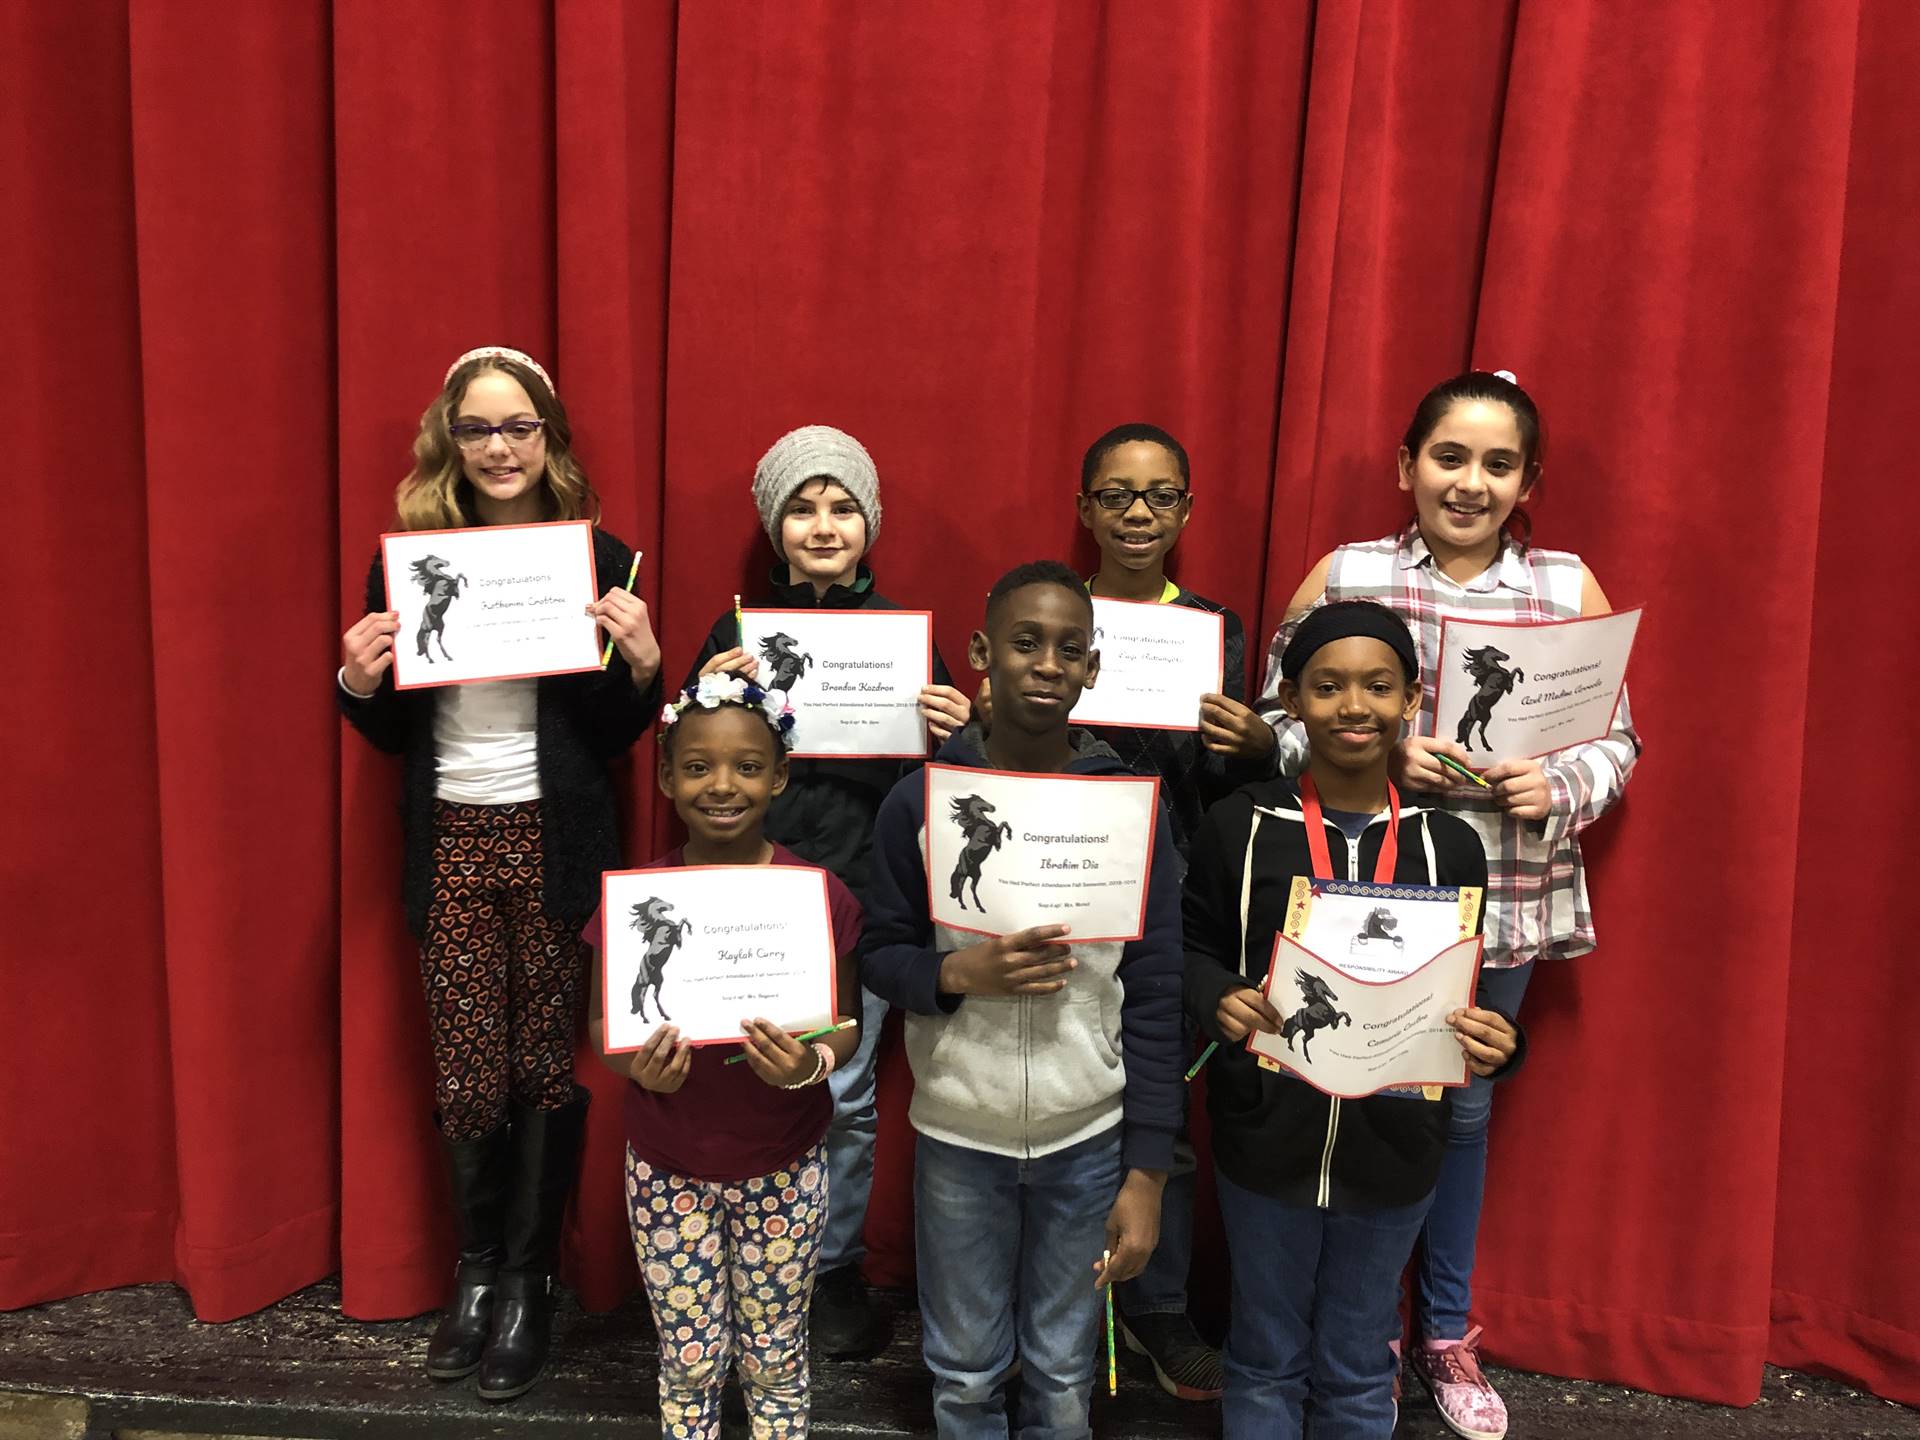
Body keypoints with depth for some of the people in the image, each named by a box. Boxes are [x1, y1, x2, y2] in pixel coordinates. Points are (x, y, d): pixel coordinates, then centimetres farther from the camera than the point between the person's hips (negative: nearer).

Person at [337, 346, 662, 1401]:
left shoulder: (598, 559, -3)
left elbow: (615, 737, 1)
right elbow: (392, 735, 8)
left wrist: (643, 661, -17)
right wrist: (357, 681, -12)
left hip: (557, 846, -1)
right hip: (453, 847, 1)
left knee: (548, 1070, 7)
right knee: (467, 1078, 7)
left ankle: (525, 1283, 28)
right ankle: (477, 1268, 33)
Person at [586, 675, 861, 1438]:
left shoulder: (818, 893, -12)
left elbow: (844, 1025, -4)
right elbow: (602, 1021, -2)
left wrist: (811, 1063, -26)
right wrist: (637, 1064, -24)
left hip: (783, 1167, 0)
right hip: (668, 1166, 1)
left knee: (774, 1359, 15)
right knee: (689, 1360, 15)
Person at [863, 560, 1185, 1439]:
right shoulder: (920, 802, -6)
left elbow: (1154, 999, -4)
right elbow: (880, 956, 1)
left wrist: (1146, 1174, -5)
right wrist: (960, 973, -20)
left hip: (1087, 1140, 0)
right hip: (958, 1136, 0)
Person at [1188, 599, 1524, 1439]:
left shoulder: (1447, 845, -3)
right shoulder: (1240, 826, -7)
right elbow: (1190, 947, 1)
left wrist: (1495, 1046, -17)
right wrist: (1219, 1001, -19)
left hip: (1391, 1149, 1)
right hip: (1267, 1139, -1)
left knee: (1358, 1372, 19)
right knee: (1266, 1361, 18)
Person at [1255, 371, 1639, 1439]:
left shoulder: (1571, 588, 0)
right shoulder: (1344, 576, -4)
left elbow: (1619, 741, 5)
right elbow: (1276, 723, -4)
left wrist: (1562, 786, -15)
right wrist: (1378, 756, -19)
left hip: (1507, 900, 2)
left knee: (1463, 1110, 18)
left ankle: (1448, 1333, 40)